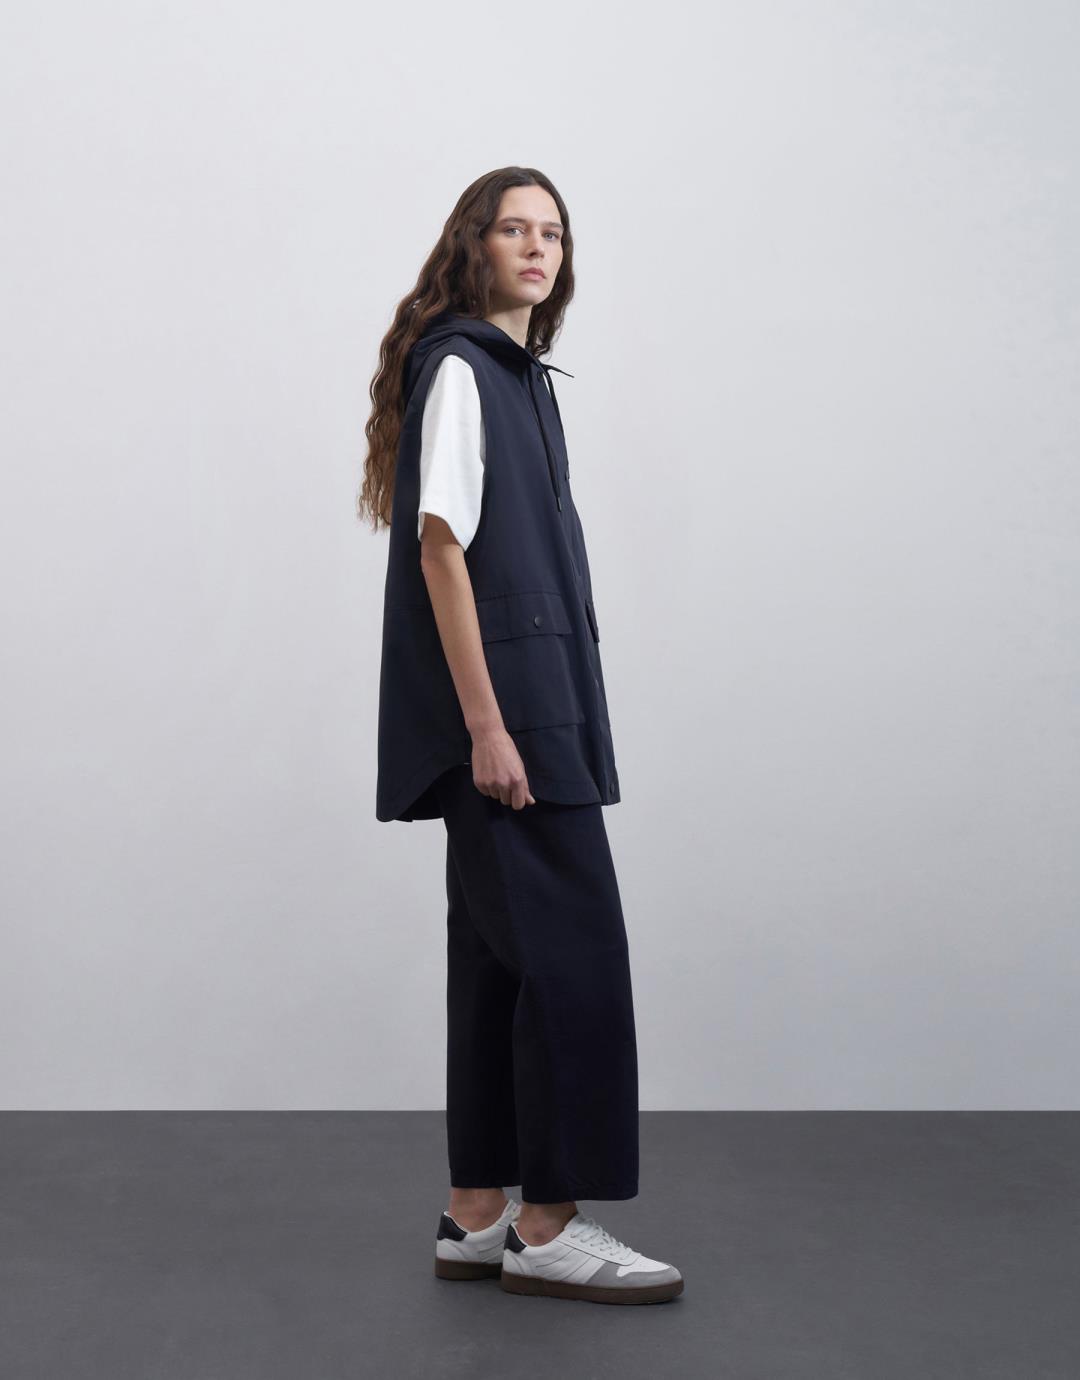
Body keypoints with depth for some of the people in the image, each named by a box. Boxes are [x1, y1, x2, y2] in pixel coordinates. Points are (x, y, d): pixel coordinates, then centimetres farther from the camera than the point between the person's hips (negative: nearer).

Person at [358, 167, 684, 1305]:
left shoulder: (518, 374, 19)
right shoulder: (459, 367, -8)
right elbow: (441, 545, -16)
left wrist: (520, 719, 17)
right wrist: (486, 723, -20)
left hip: (532, 708, 10)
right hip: (500, 709, -9)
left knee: (499, 955, 10)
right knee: (574, 947, -9)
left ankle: (478, 1219, 17)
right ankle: (547, 1229, -1)